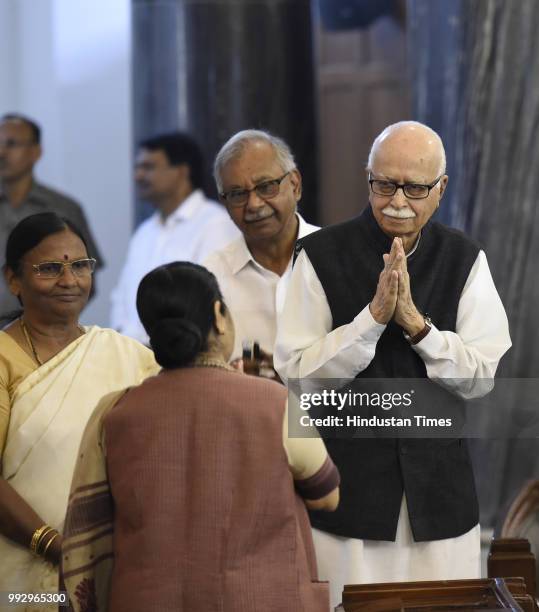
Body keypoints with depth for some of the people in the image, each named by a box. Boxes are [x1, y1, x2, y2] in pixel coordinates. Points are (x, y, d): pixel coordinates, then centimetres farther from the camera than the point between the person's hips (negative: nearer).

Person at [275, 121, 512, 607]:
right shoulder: (322, 256, -3)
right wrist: (373, 315, -18)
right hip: (349, 487, -2)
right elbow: (296, 372, -8)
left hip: (439, 488, 2)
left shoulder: (464, 259, 4)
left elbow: (482, 377, -1)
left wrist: (415, 322, -15)